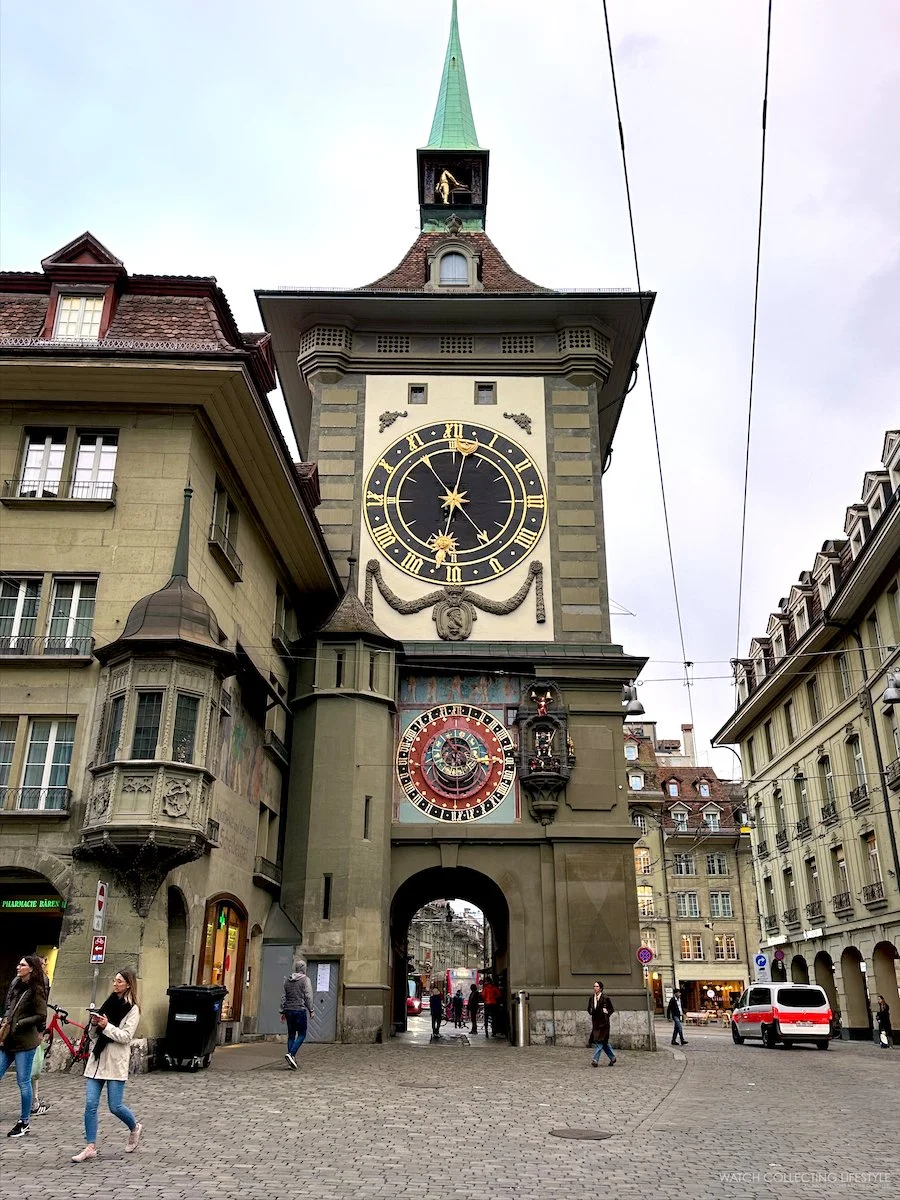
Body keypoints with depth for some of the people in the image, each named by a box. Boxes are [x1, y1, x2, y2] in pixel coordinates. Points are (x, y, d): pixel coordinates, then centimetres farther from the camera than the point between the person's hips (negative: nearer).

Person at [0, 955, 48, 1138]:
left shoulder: (36, 990, -11)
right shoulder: (15, 983, 9)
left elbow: (41, 1016, -14)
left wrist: (18, 1024, -13)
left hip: (25, 1041, -7)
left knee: (23, 1081, 2)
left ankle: (24, 1122, 15)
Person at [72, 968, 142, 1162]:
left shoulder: (132, 1009, -4)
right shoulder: (107, 1003, 13)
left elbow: (126, 1037, -14)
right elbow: (92, 1034, 16)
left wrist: (106, 1026, -18)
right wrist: (94, 1024, -5)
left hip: (116, 1062, -6)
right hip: (97, 1059, 6)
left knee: (115, 1106, -1)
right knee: (90, 1105, -1)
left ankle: (135, 1128, 26)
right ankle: (90, 1147, 9)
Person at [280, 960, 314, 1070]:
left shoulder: (287, 980, 11)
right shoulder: (305, 979, -5)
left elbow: (283, 997, 12)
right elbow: (308, 996, -9)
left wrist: (283, 1011, 16)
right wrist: (311, 1010, -2)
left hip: (289, 1010, 5)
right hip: (300, 1010, -5)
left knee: (291, 1035, 11)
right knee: (302, 1034, 2)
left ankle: (291, 1061, 8)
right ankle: (291, 1054, -16)